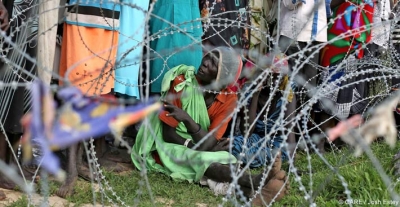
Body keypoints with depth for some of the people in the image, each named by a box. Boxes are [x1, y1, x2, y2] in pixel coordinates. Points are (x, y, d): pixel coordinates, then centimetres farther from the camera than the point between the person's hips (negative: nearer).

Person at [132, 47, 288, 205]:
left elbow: (206, 144, -19)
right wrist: (203, 148, -20)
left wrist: (187, 119, -36)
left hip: (201, 151, 4)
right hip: (171, 148, -4)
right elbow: (169, 135, -15)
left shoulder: (228, 99, -8)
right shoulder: (182, 83, -15)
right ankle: (257, 182, -53)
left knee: (225, 160, -28)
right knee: (200, 159, -34)